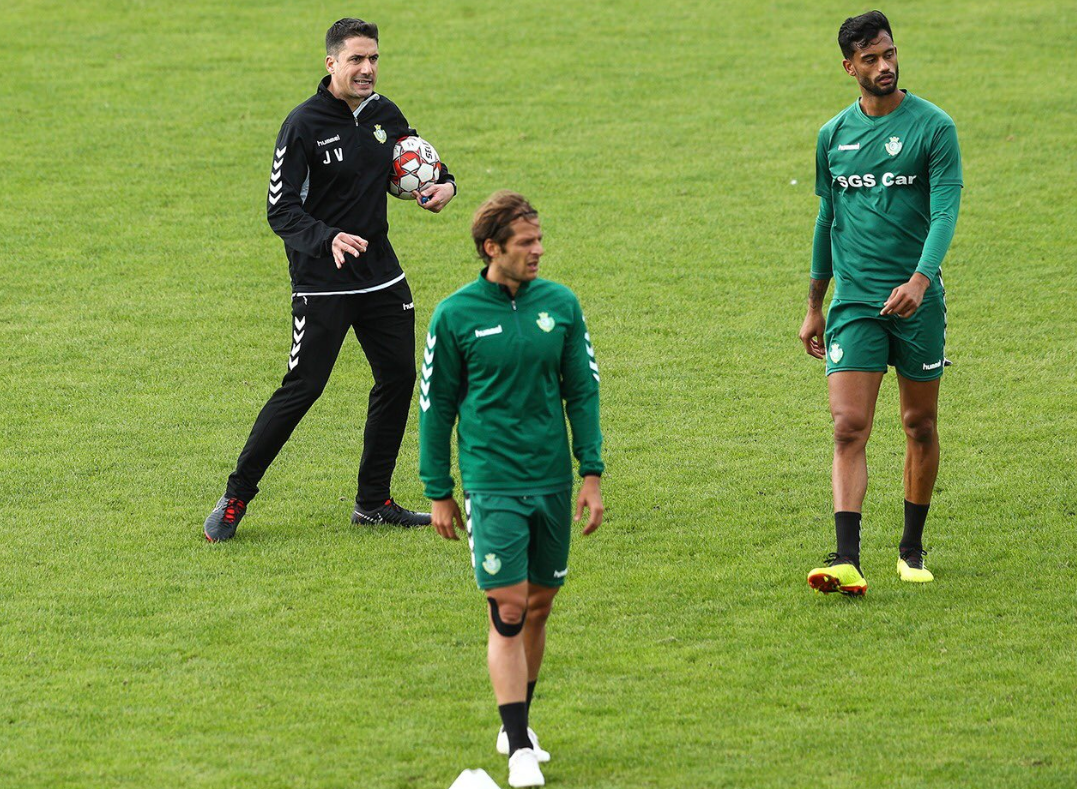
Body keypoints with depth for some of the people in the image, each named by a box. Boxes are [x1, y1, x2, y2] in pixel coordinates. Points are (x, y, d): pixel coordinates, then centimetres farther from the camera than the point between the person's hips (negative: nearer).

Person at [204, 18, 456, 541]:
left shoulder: (385, 115, 5)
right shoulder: (304, 125, -14)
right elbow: (280, 211, -16)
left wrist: (443, 185, 0)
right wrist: (328, 239, -32)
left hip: (381, 276, 7)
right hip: (321, 282, -7)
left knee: (398, 376, 6)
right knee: (303, 387, -10)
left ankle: (373, 502, 19)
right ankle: (236, 497, 1)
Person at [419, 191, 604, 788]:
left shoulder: (560, 304, 4)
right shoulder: (455, 315, -5)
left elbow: (582, 391, 10)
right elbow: (436, 404, 2)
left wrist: (590, 474, 4)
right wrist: (438, 493, 3)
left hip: (552, 481, 4)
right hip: (492, 485, -4)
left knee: (539, 605, 10)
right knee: (507, 610, -10)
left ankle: (516, 724, 28)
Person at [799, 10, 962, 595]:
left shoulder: (933, 127, -4)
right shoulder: (834, 135, 8)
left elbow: (945, 210, -14)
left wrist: (920, 279, -29)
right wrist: (814, 307, 19)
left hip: (918, 301, -2)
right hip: (854, 302, 2)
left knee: (920, 425, 9)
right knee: (849, 428, -11)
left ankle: (912, 548, 26)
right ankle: (847, 562, -19)